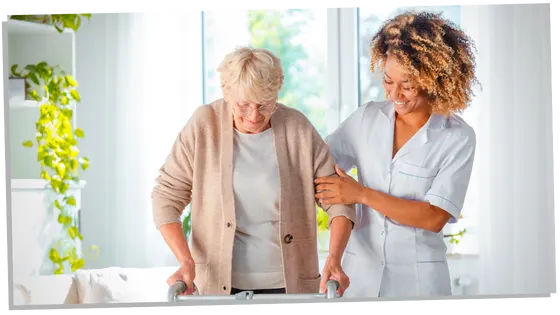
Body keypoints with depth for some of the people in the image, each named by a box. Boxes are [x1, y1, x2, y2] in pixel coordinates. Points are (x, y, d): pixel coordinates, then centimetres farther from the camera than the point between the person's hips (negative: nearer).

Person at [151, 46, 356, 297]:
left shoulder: (297, 128, -6)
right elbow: (167, 195, -3)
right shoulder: (204, 124, -7)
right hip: (219, 283, 0)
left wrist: (334, 260, -19)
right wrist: (186, 262, -15)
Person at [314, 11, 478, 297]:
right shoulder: (366, 118, 3)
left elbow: (435, 218, -14)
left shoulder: (458, 138, -8)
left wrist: (362, 194, -17)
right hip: (360, 273, 3)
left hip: (417, 280, -3)